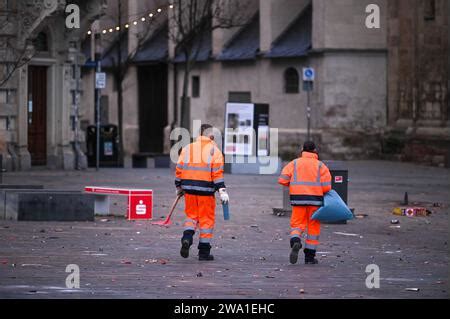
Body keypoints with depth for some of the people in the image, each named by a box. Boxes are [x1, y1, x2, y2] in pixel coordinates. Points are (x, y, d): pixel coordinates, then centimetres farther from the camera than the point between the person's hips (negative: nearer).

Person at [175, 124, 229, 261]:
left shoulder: (187, 148, 10)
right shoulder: (214, 150, -1)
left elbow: (179, 169, 11)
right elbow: (217, 172, -10)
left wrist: (179, 187, 22)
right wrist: (222, 190, -11)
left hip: (189, 188, 4)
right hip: (206, 189, -4)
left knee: (191, 215, 18)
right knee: (207, 219, 5)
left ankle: (187, 238, -8)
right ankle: (204, 251, 5)